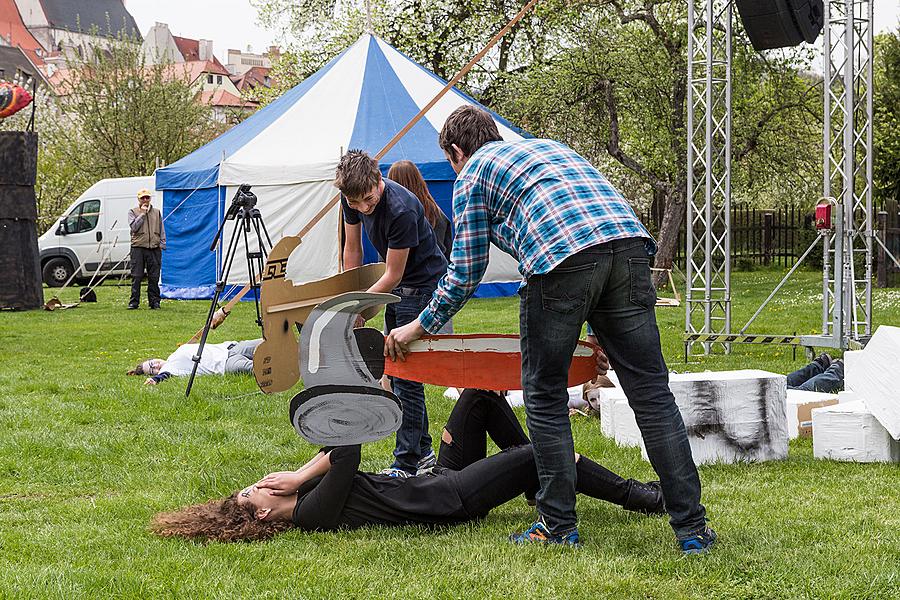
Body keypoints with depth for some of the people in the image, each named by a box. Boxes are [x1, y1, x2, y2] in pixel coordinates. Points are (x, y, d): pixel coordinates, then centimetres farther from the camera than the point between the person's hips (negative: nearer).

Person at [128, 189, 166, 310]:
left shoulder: (157, 212, 16)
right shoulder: (133, 212, 8)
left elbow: (161, 229, 18)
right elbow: (134, 227, -7)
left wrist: (162, 244, 7)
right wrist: (142, 214, -6)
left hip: (154, 249, 2)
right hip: (138, 247, -2)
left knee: (154, 277, 2)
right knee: (136, 277, -4)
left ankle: (154, 301, 7)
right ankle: (134, 302, -1)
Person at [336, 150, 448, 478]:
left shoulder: (401, 210, -32)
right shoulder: (352, 200, -9)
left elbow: (393, 275, -22)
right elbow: (352, 249, 7)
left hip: (424, 282, -9)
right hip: (399, 286, 9)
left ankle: (407, 464, -7)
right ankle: (423, 451, 23)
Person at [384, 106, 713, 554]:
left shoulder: (472, 175, 21)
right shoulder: (548, 146, 39)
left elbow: (464, 273, 17)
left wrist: (420, 326, 32)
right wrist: (604, 330, 45)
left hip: (560, 257, -5)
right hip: (629, 244, 5)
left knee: (545, 395, 11)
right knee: (651, 392, 4)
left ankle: (558, 525, 13)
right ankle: (691, 528, 1)